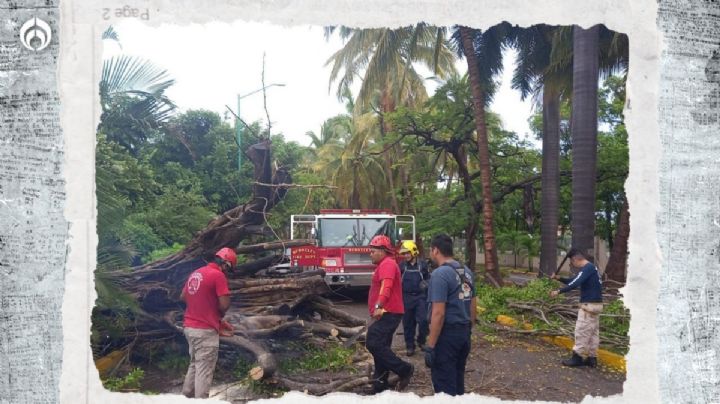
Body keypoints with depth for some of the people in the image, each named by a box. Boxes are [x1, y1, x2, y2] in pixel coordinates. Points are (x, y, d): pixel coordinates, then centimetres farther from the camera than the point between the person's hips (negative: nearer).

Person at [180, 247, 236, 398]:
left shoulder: (196, 273, 11)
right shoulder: (218, 275, -14)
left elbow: (183, 296, 21)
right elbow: (225, 304, -18)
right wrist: (218, 316, 2)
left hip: (189, 327, 8)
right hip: (205, 330, -8)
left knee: (195, 363, 21)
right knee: (204, 368, -1)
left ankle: (187, 396, 26)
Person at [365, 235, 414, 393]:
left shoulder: (387, 263, -11)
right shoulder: (385, 264, 23)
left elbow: (386, 286, -28)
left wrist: (378, 306, -42)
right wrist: (379, 308, 40)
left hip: (388, 313, -11)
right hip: (387, 313, 11)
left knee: (373, 343, -19)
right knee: (381, 346, 10)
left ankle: (404, 369, -13)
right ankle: (380, 385, 15)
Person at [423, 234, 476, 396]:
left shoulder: (440, 274, -17)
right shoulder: (466, 271, 9)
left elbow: (438, 313, -21)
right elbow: (473, 306, 15)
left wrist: (430, 346, -17)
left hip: (447, 334, -8)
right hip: (464, 332, 8)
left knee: (444, 385, 2)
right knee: (458, 380, 18)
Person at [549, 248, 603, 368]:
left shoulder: (587, 268, -16)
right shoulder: (590, 267, 16)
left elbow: (575, 284, -26)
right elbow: (574, 280, 22)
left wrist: (559, 291, -25)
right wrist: (559, 278, 10)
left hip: (589, 305, -10)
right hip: (595, 304, 10)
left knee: (581, 331, -4)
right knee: (593, 332, 11)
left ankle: (577, 357, 2)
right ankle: (592, 358, 16)